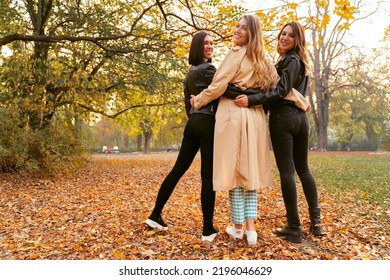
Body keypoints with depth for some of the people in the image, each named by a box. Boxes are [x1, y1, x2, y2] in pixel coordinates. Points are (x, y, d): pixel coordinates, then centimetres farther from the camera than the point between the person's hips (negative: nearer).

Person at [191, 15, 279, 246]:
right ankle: (250, 226, 9)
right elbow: (278, 86, 11)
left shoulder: (236, 54, -5)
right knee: (250, 171, 10)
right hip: (256, 117, 7)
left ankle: (238, 226, 9)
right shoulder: (263, 60, 17)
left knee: (234, 170, 0)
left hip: (233, 115, -7)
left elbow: (218, 85, -8)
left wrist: (197, 102, 3)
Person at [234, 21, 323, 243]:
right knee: (303, 169, 15)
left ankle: (294, 228, -2)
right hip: (301, 117, 9)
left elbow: (281, 92, -17)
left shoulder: (290, 60, -6)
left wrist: (251, 100, -26)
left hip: (283, 117, -9)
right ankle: (316, 221, 16)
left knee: (286, 172, -6)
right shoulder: (301, 61, 21)